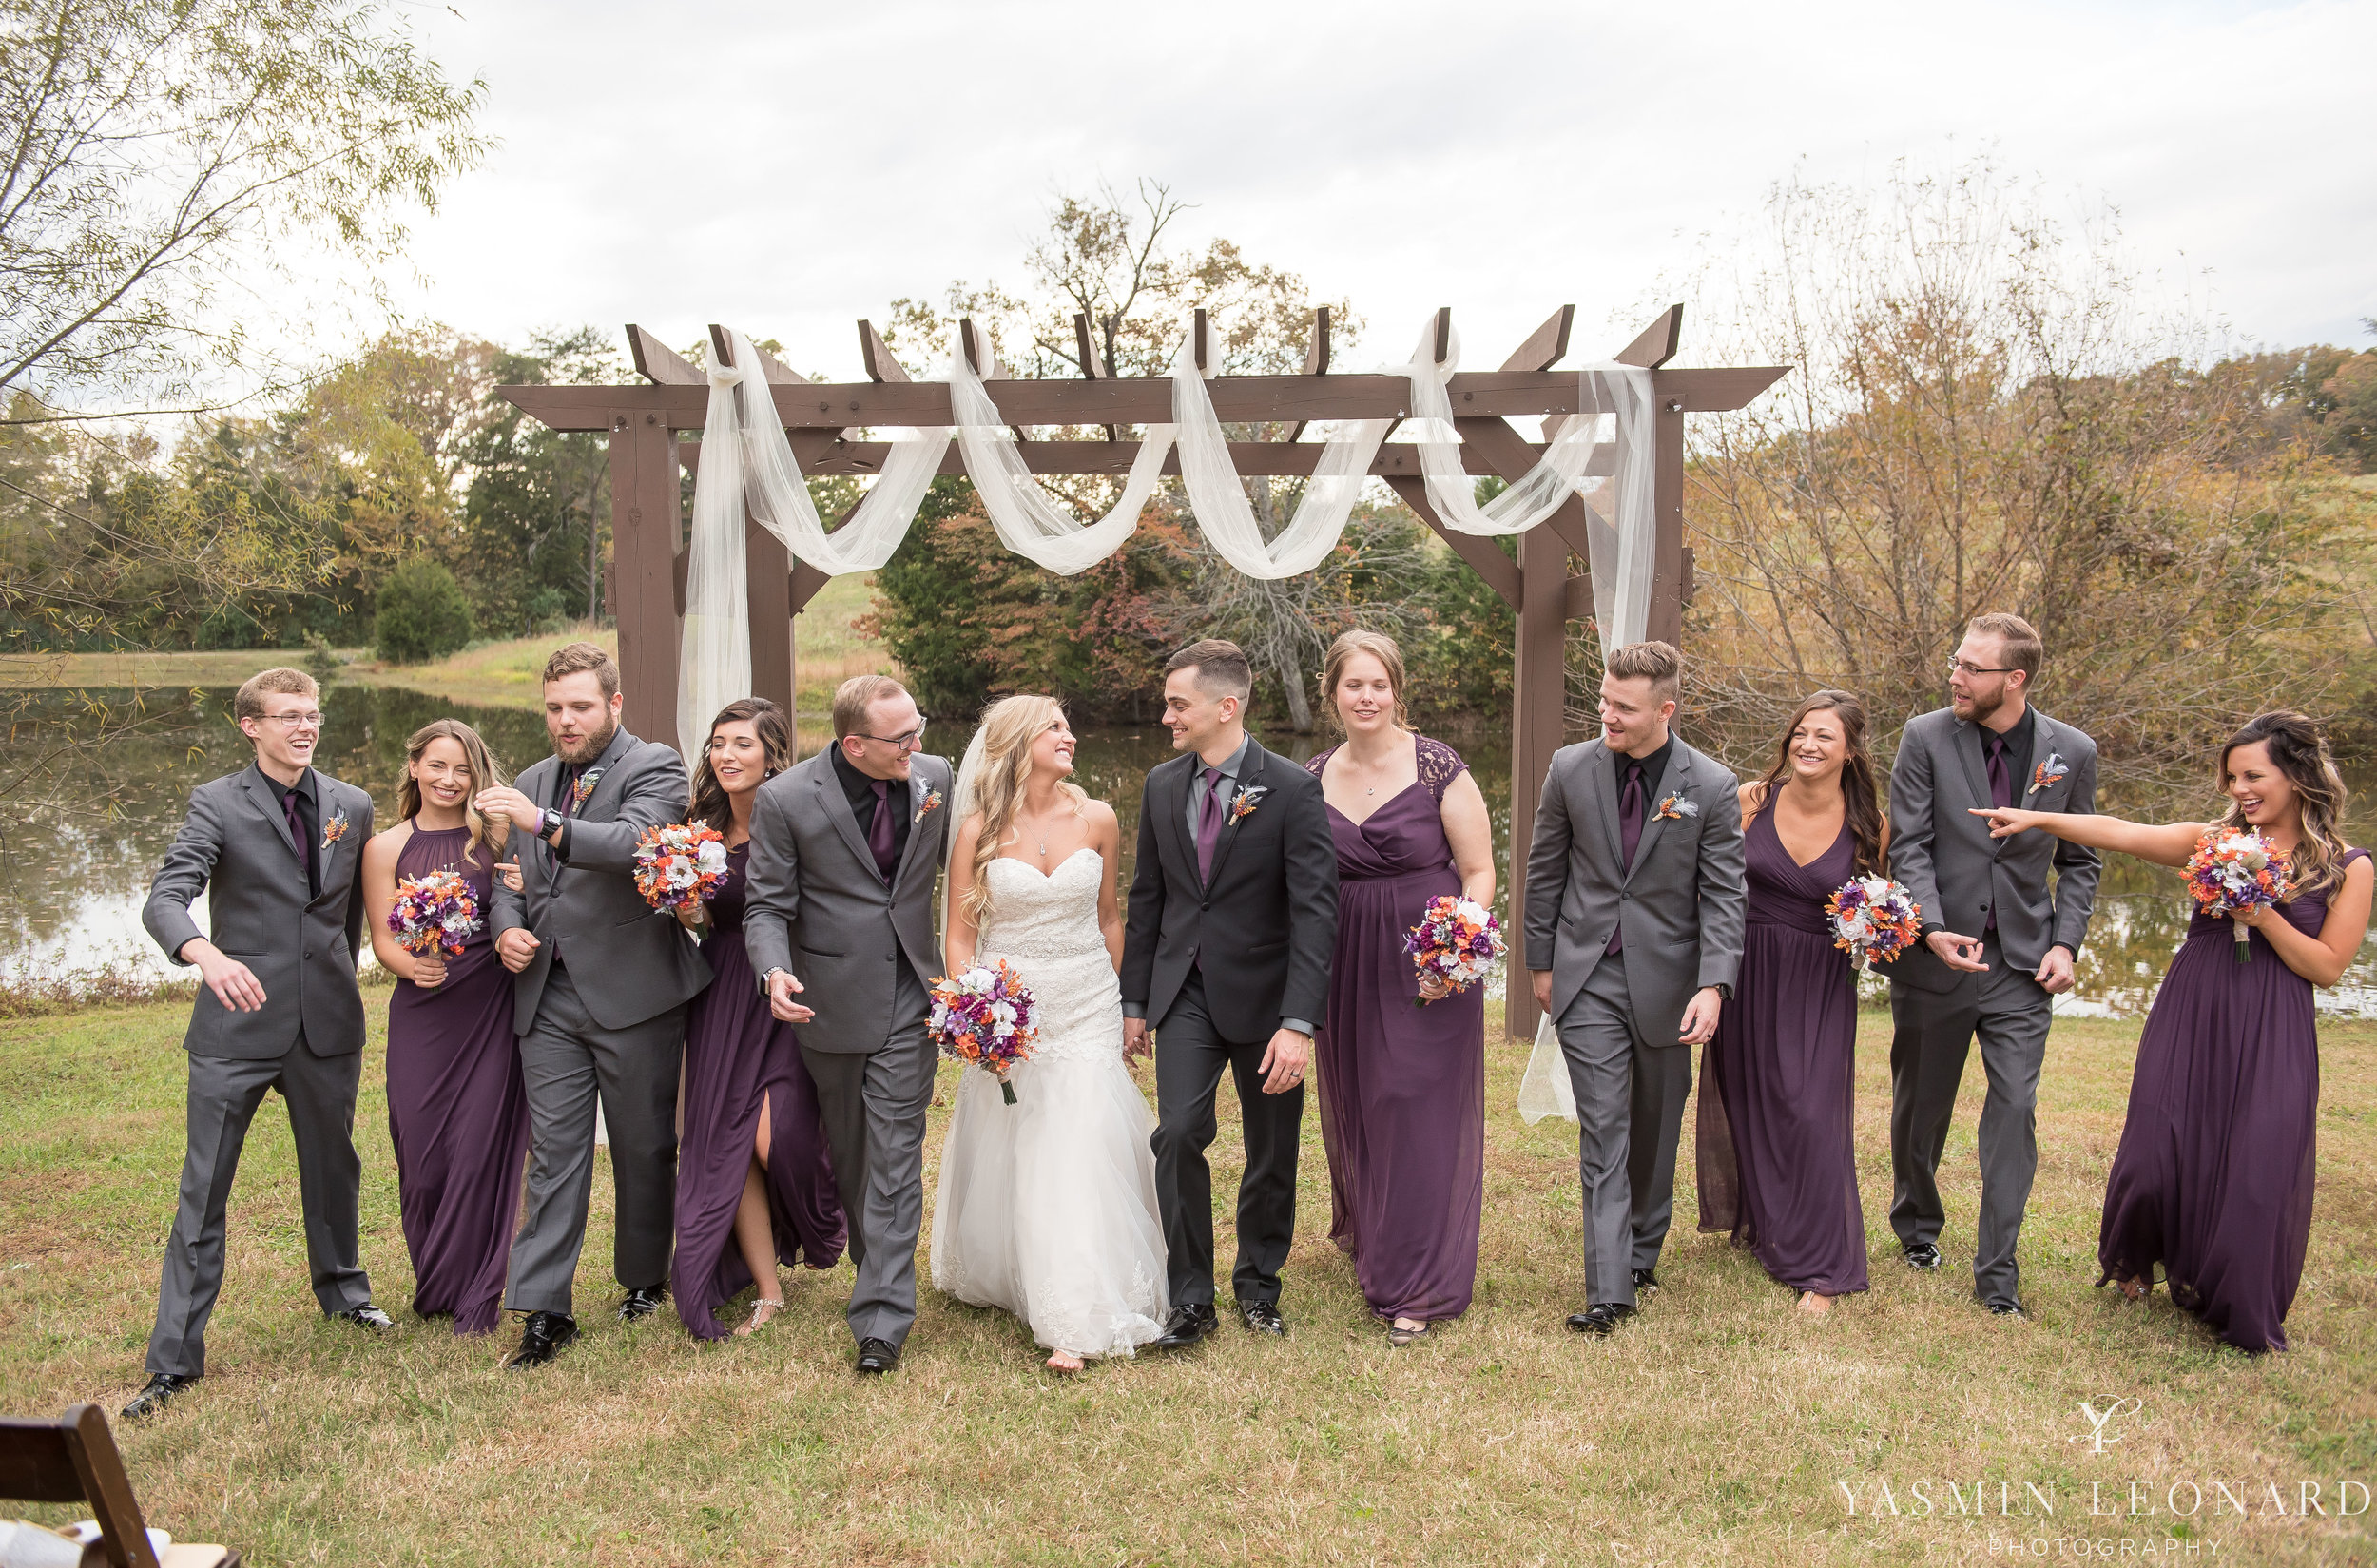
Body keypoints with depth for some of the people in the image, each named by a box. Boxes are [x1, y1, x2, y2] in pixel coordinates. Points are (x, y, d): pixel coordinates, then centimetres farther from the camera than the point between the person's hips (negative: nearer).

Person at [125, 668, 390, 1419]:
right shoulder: (218, 804, -6)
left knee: (333, 1167, 19)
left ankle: (341, 1288, 42)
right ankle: (175, 1357, 9)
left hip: (327, 1021, 4)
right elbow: (165, 898, -19)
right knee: (203, 1192, 0)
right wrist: (208, 954, -38)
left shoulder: (352, 806, 6)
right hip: (239, 1021, -4)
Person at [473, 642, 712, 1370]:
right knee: (554, 1154, 3)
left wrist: (545, 823, -35)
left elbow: (634, 842, -24)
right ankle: (545, 1311, 7)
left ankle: (644, 1279, 29)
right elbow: (511, 873, 24)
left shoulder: (655, 767, -5)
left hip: (632, 991, -4)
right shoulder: (533, 781, 16)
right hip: (548, 996, 5)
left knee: (643, 1148, 10)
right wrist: (507, 925, 3)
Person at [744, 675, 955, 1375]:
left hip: (910, 993, 1)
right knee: (849, 1151, 16)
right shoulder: (785, 799, -12)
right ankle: (877, 1265, 38)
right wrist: (775, 971, -27)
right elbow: (767, 905, -8)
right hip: (832, 996, 0)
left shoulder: (934, 777, -4)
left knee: (895, 1155, -5)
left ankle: (881, 1319, -1)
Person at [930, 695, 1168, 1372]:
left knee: (1079, 1157, -4)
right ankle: (1000, 1278, 34)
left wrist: (1116, 1005, 16)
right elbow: (960, 934, 0)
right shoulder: (980, 829, -4)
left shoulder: (1097, 819, -1)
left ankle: (1074, 1323, 2)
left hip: (1085, 1012, 0)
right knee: (1002, 1156, 10)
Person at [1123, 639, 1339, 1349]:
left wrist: (1298, 1022, -23)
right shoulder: (1162, 785, 3)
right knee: (1177, 1134, -10)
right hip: (1185, 994, 3)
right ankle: (1191, 1300, 4)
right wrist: (1134, 999, 10)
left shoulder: (1293, 790, -12)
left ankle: (1257, 1284, 31)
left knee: (1272, 1152, 10)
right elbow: (1147, 898, 11)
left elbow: (1315, 911, -16)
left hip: (1262, 996, -3)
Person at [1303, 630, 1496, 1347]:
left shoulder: (1439, 767, -8)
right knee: (1355, 1109, 17)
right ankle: (1364, 1230, 44)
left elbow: (1479, 871, -6)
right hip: (1345, 967, 4)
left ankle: (1418, 1286, 10)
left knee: (1423, 1117, -1)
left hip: (1429, 965, -4)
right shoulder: (1313, 779, 4)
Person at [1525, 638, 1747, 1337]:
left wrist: (1714, 985, -18)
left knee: (1656, 1129, 14)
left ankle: (1643, 1252, 35)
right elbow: (1545, 871, 6)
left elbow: (1723, 895, -7)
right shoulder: (1570, 768, -3)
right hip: (1587, 978, 0)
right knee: (1603, 1131, -4)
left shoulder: (1712, 787, -8)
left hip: (1666, 980, 0)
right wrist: (1541, 962, 8)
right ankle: (1609, 1290, -3)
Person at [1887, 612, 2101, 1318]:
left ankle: (1996, 1273, 8)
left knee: (2014, 1110, -4)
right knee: (1920, 1107, 14)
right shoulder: (1926, 737, -6)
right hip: (1934, 960, 0)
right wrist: (1933, 930, -22)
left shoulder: (2072, 751, 0)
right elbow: (1909, 847, -8)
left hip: (2022, 966, 0)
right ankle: (1917, 1226, 39)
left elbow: (2079, 861, 8)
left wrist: (2065, 942, -5)